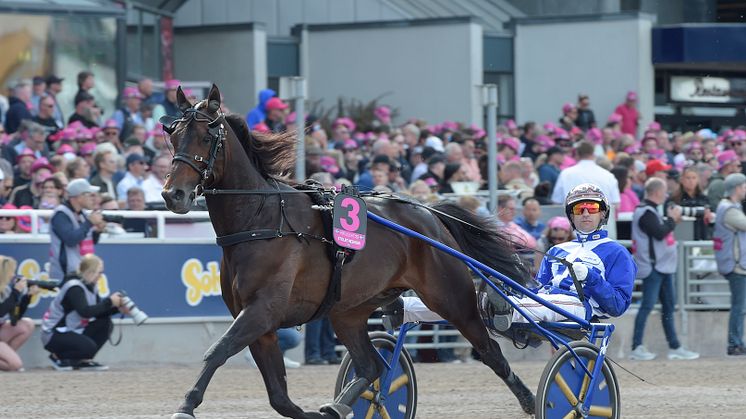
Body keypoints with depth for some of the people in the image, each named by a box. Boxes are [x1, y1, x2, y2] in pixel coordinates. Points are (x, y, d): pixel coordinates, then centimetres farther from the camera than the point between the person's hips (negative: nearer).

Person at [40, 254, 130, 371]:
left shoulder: (89, 286, 7)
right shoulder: (74, 287, -20)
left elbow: (98, 312, 2)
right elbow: (85, 312, -32)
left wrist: (117, 308, -14)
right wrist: (109, 302, -26)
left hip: (73, 331, 9)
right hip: (54, 335, -9)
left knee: (105, 324, -5)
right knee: (88, 347, -30)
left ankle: (84, 360, -1)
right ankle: (58, 357, -5)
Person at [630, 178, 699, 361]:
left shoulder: (650, 211, 17)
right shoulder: (645, 213, -16)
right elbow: (659, 233, -24)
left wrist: (671, 219, 5)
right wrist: (672, 219, -11)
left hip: (661, 266, 11)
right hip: (652, 267, -11)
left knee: (669, 305, 12)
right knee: (648, 305, -9)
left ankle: (674, 347, 16)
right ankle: (636, 347, -6)